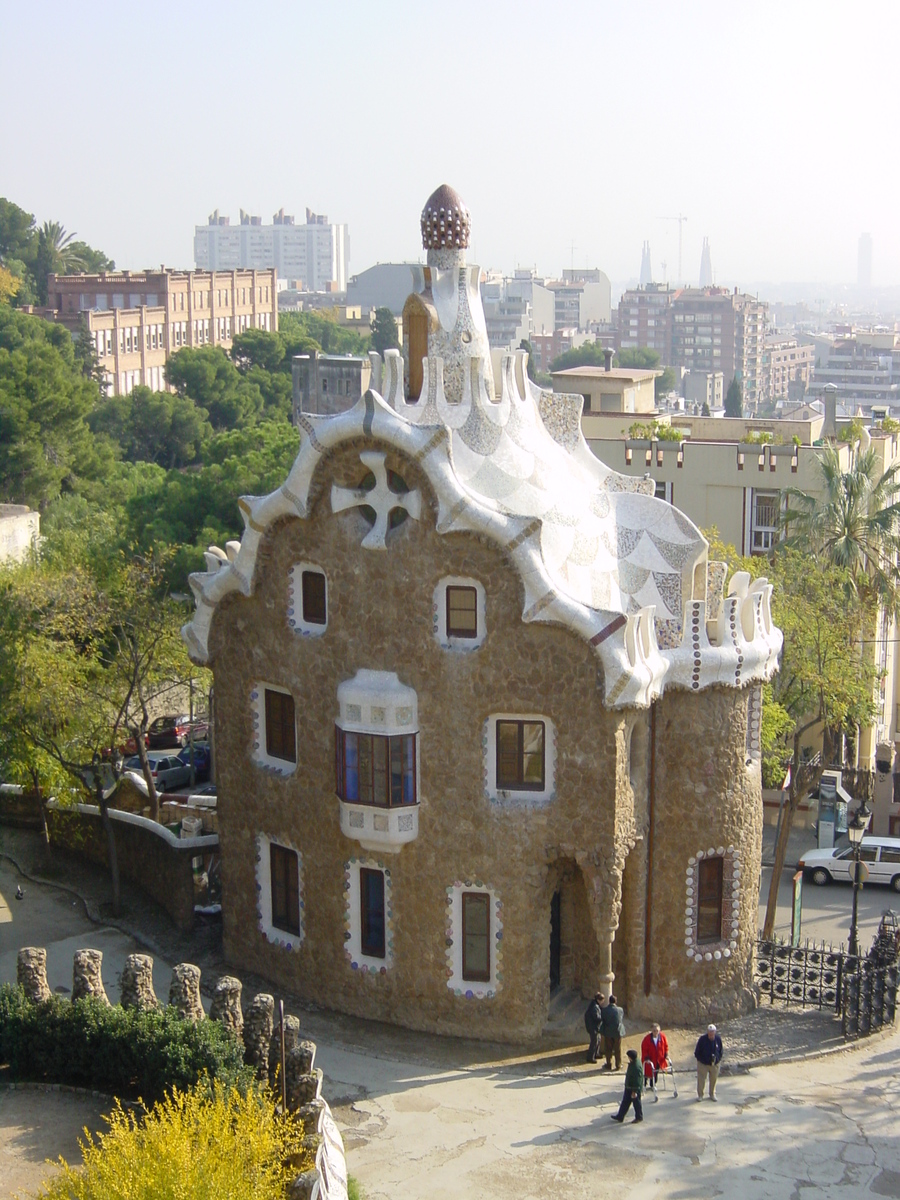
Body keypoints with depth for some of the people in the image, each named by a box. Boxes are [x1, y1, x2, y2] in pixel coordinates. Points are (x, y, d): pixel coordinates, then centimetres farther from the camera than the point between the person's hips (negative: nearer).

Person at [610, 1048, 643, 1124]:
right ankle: (620, 1116, 26)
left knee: (636, 1103, 9)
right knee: (625, 1102, 17)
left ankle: (639, 1117, 28)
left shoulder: (636, 1067, -30)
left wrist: (634, 1091, -23)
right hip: (629, 1087, 10)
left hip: (635, 1089, -10)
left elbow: (637, 1080, -27)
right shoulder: (632, 1063, -1)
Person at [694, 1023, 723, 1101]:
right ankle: (700, 1095, 20)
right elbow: (697, 1052, -8)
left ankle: (712, 1094, 33)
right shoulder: (702, 1039, -18)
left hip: (715, 1064, 3)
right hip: (703, 1064, -3)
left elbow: (720, 1051, 6)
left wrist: (718, 1059, -2)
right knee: (701, 1080, 2)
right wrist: (700, 1059, -10)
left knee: (713, 1079, 14)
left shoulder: (718, 1039, -8)